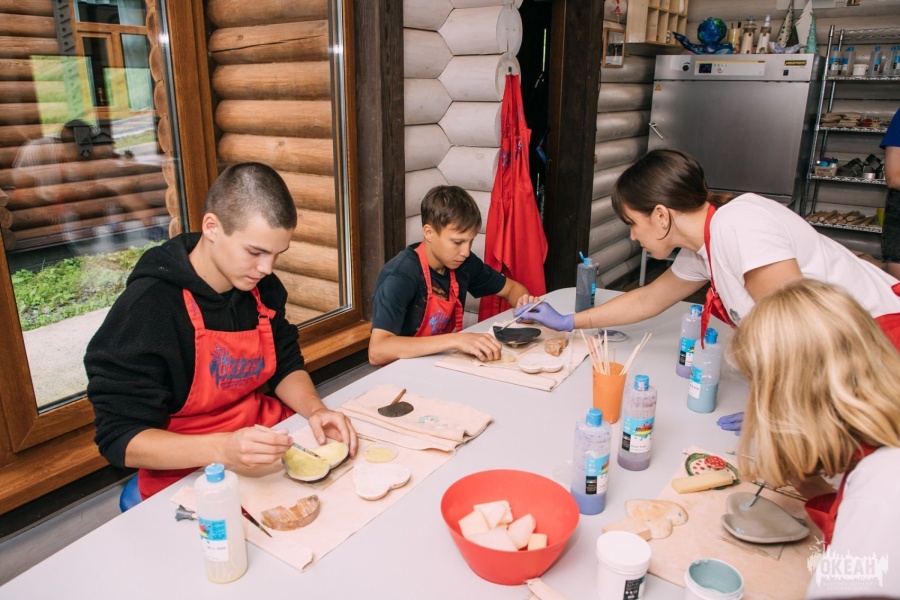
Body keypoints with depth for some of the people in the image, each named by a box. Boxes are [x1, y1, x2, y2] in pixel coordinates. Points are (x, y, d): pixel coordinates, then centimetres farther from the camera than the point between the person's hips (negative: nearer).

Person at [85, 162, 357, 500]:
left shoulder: (264, 288, 0)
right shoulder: (145, 309, -18)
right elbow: (120, 438, -18)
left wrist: (315, 410, -11)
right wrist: (223, 449, -35)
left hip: (269, 443, 6)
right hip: (189, 474, -6)